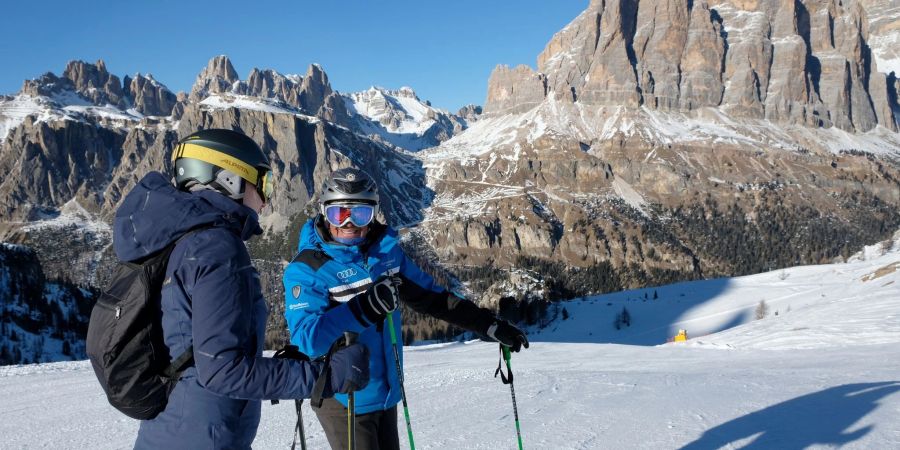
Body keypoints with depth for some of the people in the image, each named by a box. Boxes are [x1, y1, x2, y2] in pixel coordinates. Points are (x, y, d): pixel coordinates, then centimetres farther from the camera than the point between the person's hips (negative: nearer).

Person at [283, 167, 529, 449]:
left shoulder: (387, 252, 2)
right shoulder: (306, 269, -14)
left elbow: (432, 297, 10)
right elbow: (306, 339, -24)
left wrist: (492, 327, 9)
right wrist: (363, 308, -36)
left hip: (386, 394, 6)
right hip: (343, 401, -6)